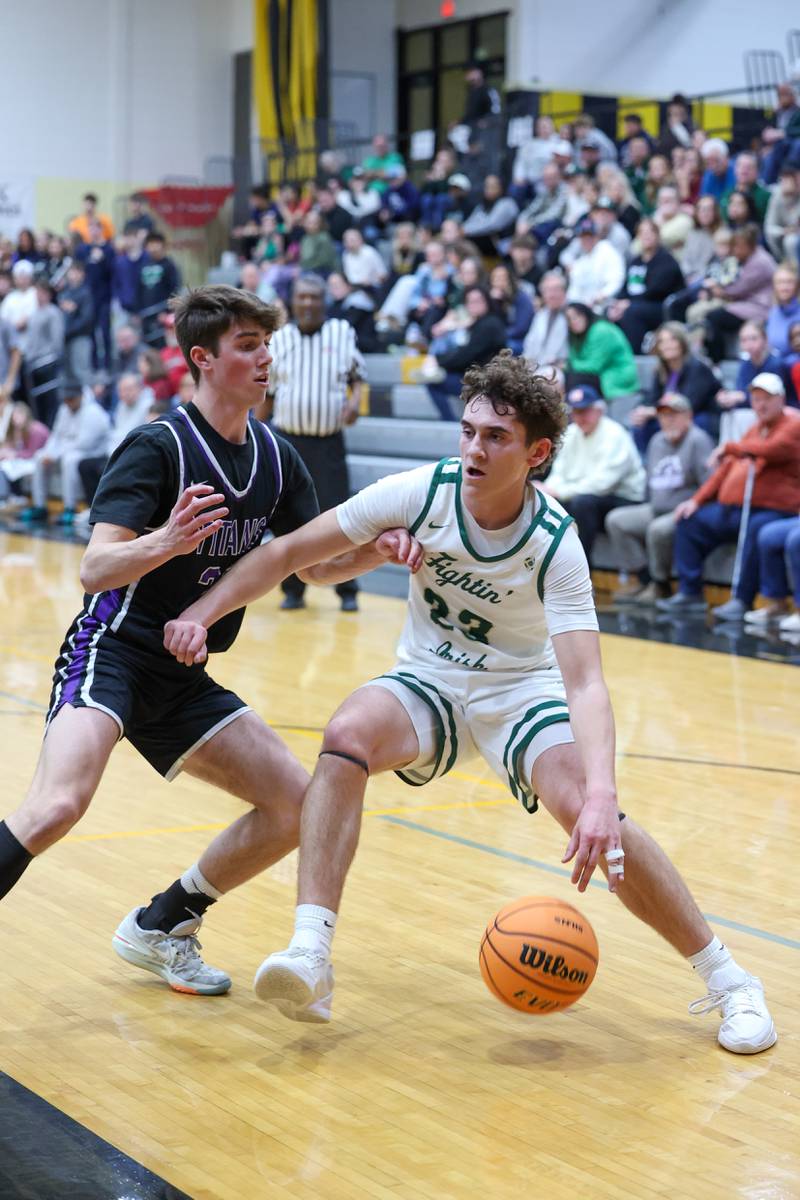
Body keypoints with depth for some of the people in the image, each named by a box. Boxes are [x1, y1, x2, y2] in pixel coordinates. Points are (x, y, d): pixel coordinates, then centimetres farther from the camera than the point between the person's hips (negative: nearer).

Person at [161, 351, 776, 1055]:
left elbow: (585, 683, -30)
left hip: (523, 691, -2)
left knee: (587, 812, -26)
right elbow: (290, 551, -9)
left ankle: (727, 980, -8)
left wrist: (602, 797, -45)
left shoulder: (554, 543, -22)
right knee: (347, 736, -31)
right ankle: (310, 957, -35)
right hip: (426, 682, 2)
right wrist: (202, 614, -18)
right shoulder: (422, 493, -17)